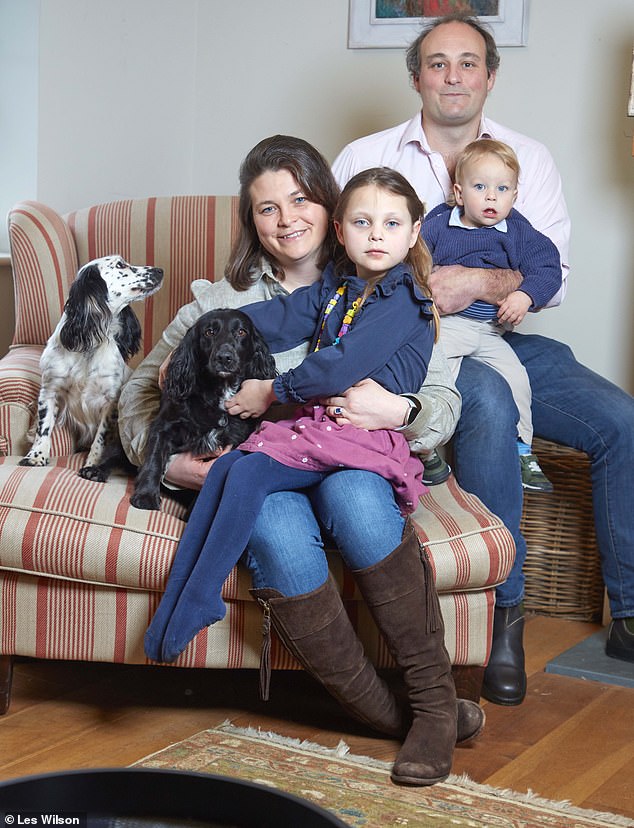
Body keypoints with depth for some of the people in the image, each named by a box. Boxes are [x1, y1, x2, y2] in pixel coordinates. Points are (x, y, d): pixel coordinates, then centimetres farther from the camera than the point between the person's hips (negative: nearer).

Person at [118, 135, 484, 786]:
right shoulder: (223, 299, 15)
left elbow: (444, 400, 5)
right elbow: (142, 389, 13)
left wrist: (399, 411, -19)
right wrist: (165, 458, -7)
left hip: (349, 458, 0)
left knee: (353, 496, -37)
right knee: (280, 533, -35)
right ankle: (386, 713, -25)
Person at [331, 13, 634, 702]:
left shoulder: (529, 159, 11)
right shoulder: (366, 157, 7)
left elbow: (554, 275, 1)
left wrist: (480, 282, -17)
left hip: (504, 340, 4)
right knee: (489, 399, -36)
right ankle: (505, 616, -27)